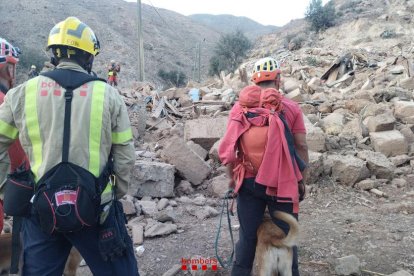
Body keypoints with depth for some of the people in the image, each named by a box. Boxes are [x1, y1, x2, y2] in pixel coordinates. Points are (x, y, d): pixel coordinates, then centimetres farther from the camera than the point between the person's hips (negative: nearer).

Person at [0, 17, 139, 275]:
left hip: (41, 208, 2)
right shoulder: (108, 94, -4)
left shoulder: (23, 93, -1)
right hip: (96, 208, -1)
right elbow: (125, 157, -2)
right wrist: (117, 194, 14)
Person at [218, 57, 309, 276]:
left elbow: (229, 146, 2)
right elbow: (301, 146, -3)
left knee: (247, 236, 15)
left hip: (248, 182, 2)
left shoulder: (239, 107, 2)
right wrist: (302, 179, 8)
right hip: (282, 182, -2)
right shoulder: (290, 108, -3)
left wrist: (232, 177, 13)